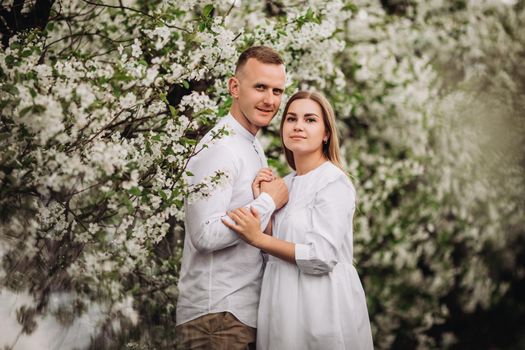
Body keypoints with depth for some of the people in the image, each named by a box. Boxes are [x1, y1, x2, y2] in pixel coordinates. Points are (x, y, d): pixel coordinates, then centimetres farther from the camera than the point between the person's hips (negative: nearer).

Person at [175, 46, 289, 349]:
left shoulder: (254, 148, 17)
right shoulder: (219, 149, -15)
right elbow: (205, 234, -25)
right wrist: (269, 201, -15)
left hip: (247, 311, 9)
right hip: (217, 315, -9)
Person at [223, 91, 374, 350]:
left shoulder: (335, 183, -11)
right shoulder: (285, 184, 11)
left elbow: (322, 257, -19)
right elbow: (275, 246, 7)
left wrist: (258, 238, -16)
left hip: (322, 306, -7)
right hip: (285, 307, 7)